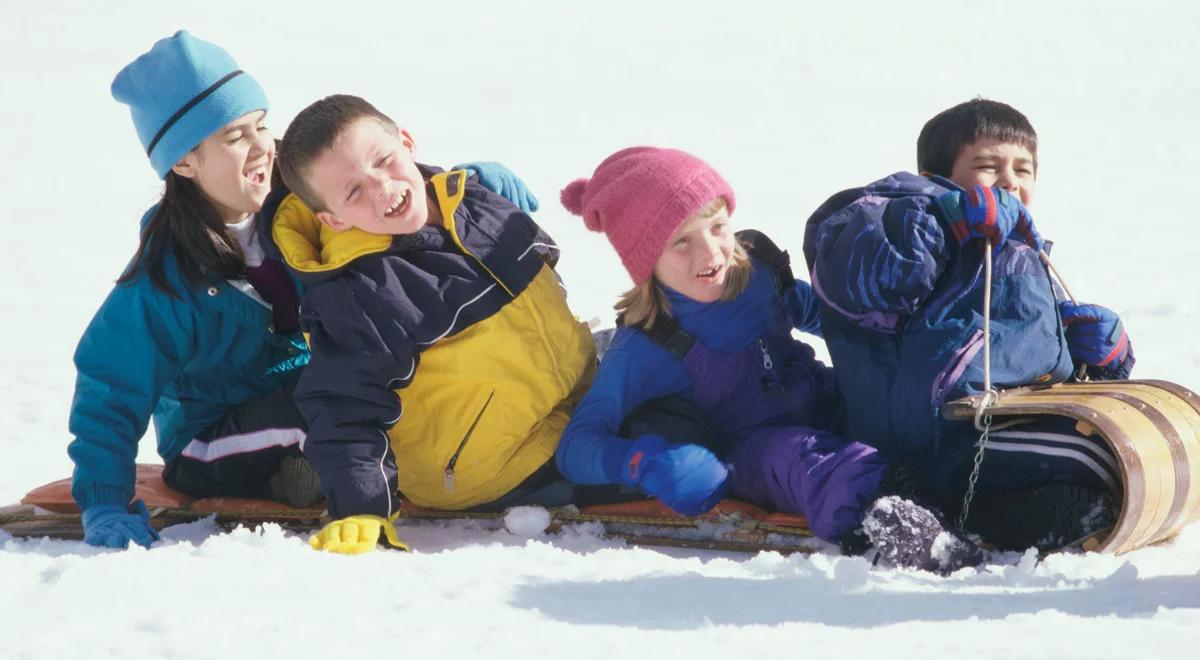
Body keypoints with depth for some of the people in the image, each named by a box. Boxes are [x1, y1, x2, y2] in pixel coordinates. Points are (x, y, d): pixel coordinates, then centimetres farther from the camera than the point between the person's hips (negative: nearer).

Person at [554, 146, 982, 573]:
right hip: (749, 453, -8)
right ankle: (877, 519, -69)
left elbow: (810, 311, 27)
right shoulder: (645, 346, -11)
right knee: (799, 458, -40)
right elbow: (576, 446, -15)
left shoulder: (757, 267, 4)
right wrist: (646, 462, -35)